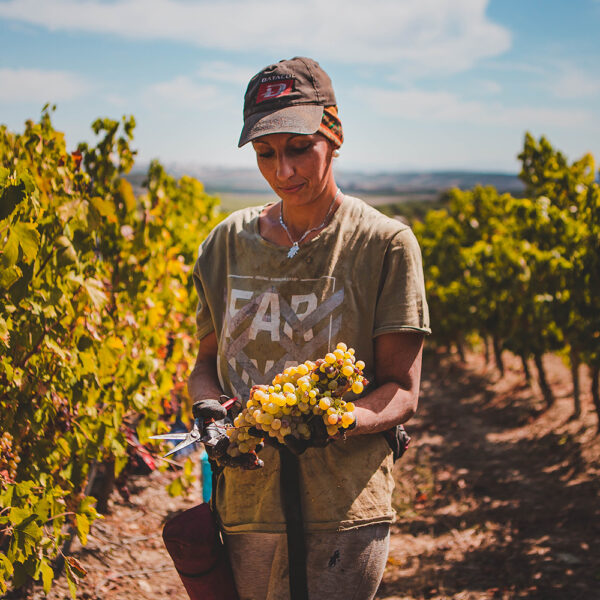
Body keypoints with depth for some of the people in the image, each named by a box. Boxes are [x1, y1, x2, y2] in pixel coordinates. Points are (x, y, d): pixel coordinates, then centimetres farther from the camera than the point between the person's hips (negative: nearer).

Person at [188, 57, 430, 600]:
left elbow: (402, 392, -4)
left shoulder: (386, 244, -4)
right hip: (241, 508, 4)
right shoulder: (227, 243, 7)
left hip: (343, 514, -3)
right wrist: (210, 410, -7)